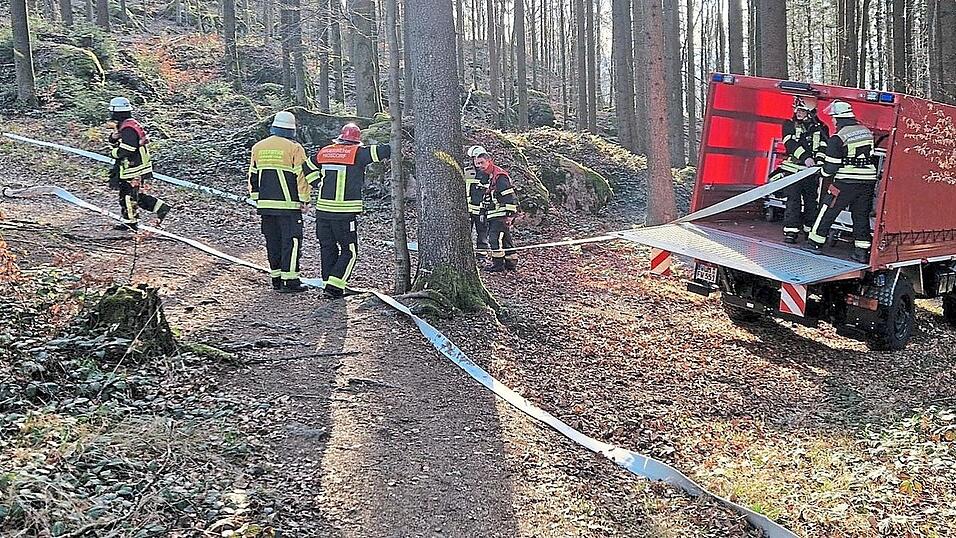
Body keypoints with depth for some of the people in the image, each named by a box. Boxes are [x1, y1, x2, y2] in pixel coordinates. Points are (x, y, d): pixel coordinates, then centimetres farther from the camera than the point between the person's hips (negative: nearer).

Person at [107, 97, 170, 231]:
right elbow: (115, 142, 20)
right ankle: (161, 207, 15)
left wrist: (113, 153, -9)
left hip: (132, 170, -10)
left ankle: (130, 223, 14)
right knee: (137, 195, 17)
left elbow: (124, 151, -27)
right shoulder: (126, 125, 12)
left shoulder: (128, 129, -21)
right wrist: (114, 137, -2)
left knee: (127, 195, 3)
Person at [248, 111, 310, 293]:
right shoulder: (294, 148, -8)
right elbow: (302, 176, -9)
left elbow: (253, 176, 15)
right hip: (288, 204, -6)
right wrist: (305, 201, -2)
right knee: (291, 241, -2)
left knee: (272, 241, 13)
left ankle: (276, 277, 18)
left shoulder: (258, 147, 10)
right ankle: (290, 281, -5)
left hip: (265, 204, 6)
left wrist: (257, 199, 22)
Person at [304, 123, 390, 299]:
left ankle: (329, 284, 19)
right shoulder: (357, 153, -5)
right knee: (349, 251, 5)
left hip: (322, 210, 5)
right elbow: (381, 151, -9)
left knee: (328, 249, 15)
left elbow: (307, 169, 21)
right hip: (345, 212, -5)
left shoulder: (324, 152, 11)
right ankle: (334, 286, -4)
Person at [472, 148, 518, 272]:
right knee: (505, 238, 13)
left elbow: (509, 196, -20)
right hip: (496, 215, 10)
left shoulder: (499, 176, -15)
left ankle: (498, 264, -8)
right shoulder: (491, 176, 18)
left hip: (501, 214, -10)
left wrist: (509, 214, -22)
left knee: (495, 237, -12)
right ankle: (511, 262, 19)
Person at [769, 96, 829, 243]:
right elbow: (791, 144, -11)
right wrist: (805, 158, -25)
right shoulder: (790, 125, 3)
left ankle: (810, 230, 17)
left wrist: (820, 159, -24)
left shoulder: (821, 128, 9)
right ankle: (791, 231, -7)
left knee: (812, 201, 7)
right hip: (794, 169, -2)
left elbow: (823, 145, -3)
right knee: (793, 200, -7)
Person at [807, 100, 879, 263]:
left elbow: (831, 166, -10)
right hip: (868, 181, 6)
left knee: (827, 212, 6)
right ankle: (862, 251, 12)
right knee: (861, 216, 11)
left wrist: (825, 174, 11)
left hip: (846, 183, -6)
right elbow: (870, 156, 18)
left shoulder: (838, 138, -13)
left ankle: (815, 244, 11)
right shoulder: (867, 132, 8)